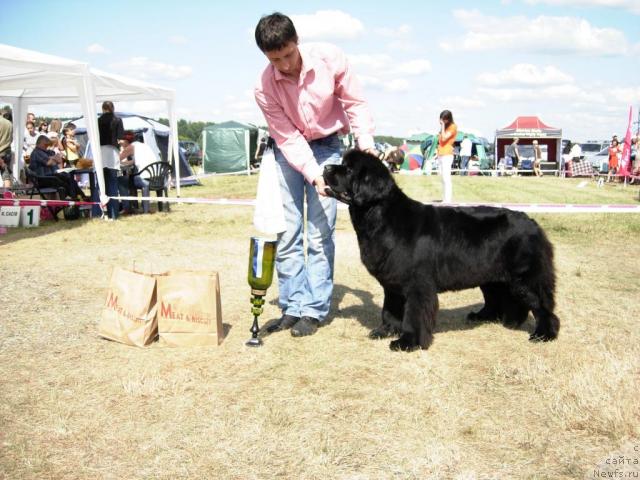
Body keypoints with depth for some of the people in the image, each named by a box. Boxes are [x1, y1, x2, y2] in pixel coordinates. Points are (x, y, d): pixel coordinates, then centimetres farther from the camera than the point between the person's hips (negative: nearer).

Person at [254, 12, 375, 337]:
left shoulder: (330, 58, -20)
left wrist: (365, 144, -20)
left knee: (320, 232, -6)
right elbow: (288, 138, -18)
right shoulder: (264, 87, -20)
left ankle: (314, 310, 2)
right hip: (287, 148, 1)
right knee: (287, 232, -2)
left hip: (326, 146, -1)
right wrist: (313, 175, -31)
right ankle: (292, 307, 9)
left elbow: (354, 103, -8)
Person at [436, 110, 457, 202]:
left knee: (447, 179, -14)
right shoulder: (445, 127, 19)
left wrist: (443, 126, -12)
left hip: (447, 155, -9)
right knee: (443, 179, 8)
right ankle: (444, 200, 11)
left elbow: (444, 138, -17)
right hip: (441, 155, 9)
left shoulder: (453, 127, -6)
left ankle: (448, 201, -17)